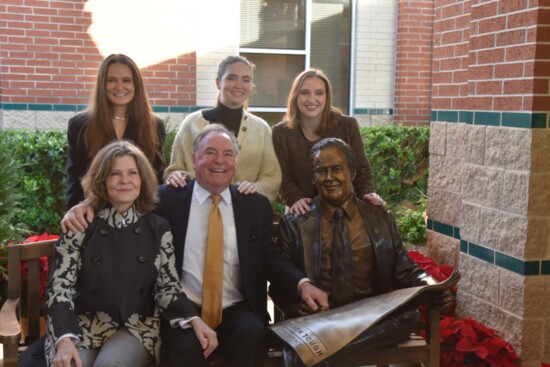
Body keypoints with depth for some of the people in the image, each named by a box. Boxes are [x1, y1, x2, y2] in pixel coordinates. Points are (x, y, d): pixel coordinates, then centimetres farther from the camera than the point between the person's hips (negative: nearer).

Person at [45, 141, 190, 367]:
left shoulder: (159, 228, 6)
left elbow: (167, 286, 3)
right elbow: (61, 286, -6)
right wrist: (65, 339, -24)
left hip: (137, 326, 0)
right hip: (81, 324, 0)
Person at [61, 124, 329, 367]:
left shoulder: (256, 205, 11)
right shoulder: (167, 199, 5)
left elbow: (271, 259, 9)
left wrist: (302, 284, -9)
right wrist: (86, 207, -21)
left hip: (236, 309, 2)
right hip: (184, 308, -2)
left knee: (252, 333, -30)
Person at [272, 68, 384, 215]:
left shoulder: (348, 125, -2)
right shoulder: (281, 132, -2)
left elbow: (360, 169, 3)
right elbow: (283, 178, -4)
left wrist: (367, 193, -16)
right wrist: (295, 199, -22)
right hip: (304, 213, 0)